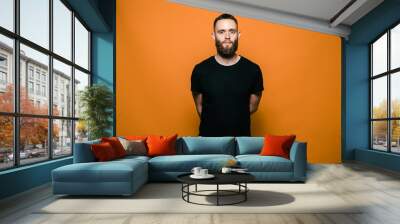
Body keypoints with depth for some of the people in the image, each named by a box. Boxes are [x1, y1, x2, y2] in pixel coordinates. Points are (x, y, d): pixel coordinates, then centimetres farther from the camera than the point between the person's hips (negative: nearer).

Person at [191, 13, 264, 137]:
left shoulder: (253, 70, -8)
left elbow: (253, 106, 3)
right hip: (209, 136, 0)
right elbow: (199, 107, 1)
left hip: (241, 137, 1)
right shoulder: (200, 70, -9)